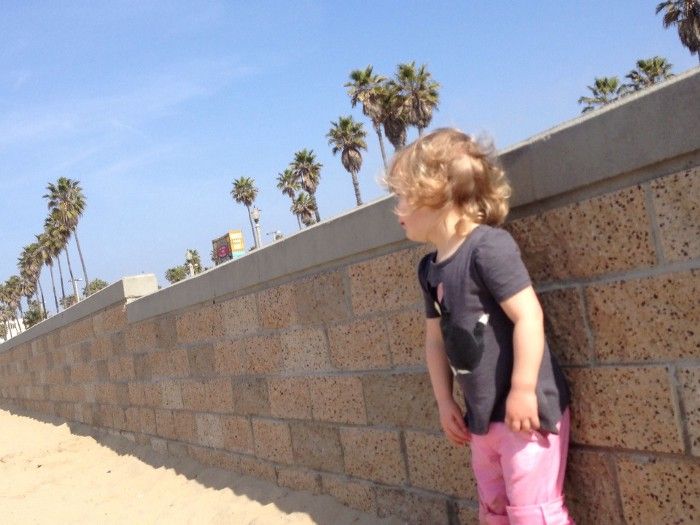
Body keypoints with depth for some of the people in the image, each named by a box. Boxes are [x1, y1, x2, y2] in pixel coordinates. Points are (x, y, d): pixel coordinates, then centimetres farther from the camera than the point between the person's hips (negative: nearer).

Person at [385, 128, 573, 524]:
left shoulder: (488, 246, -17)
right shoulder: (430, 269, 9)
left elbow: (528, 315, -22)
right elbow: (436, 339, 13)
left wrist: (523, 391, -21)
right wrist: (445, 402, 10)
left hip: (524, 410, -9)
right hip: (483, 416, 9)